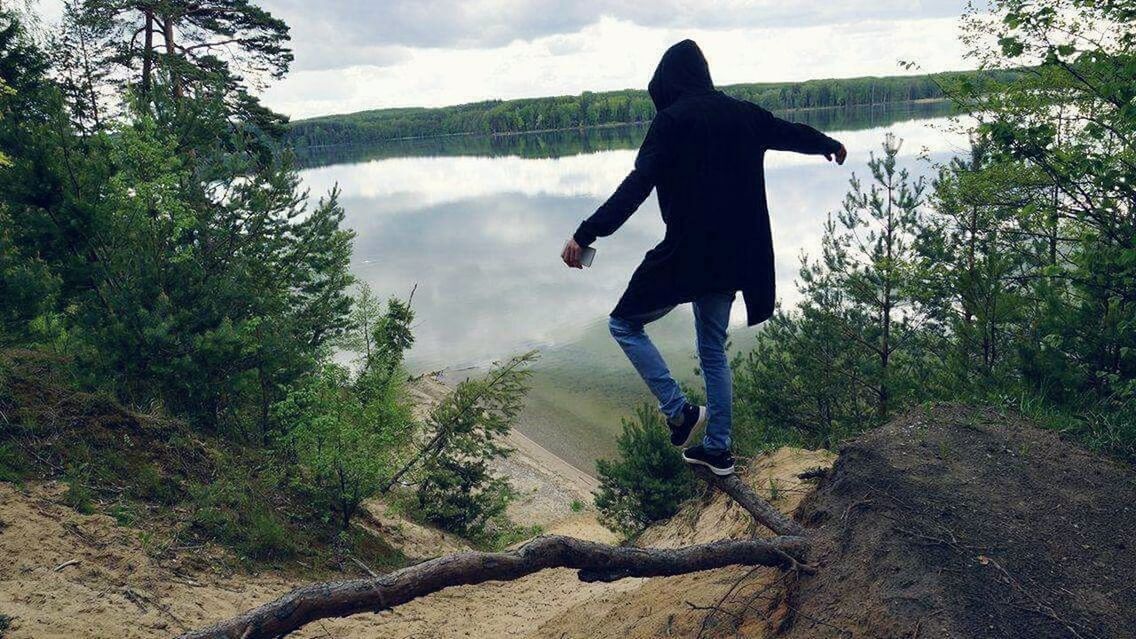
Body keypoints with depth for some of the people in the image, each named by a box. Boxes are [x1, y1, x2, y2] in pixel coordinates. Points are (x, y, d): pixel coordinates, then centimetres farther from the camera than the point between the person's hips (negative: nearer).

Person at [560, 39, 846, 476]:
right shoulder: (740, 113, 8)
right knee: (713, 350, 18)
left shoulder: (672, 119, -11)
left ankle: (680, 412, -1)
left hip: (686, 254, -7)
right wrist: (829, 144, 47)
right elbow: (789, 132, 26)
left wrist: (586, 234, -25)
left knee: (624, 324, 10)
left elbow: (637, 186, -22)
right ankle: (717, 449, 23)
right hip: (732, 255, 7)